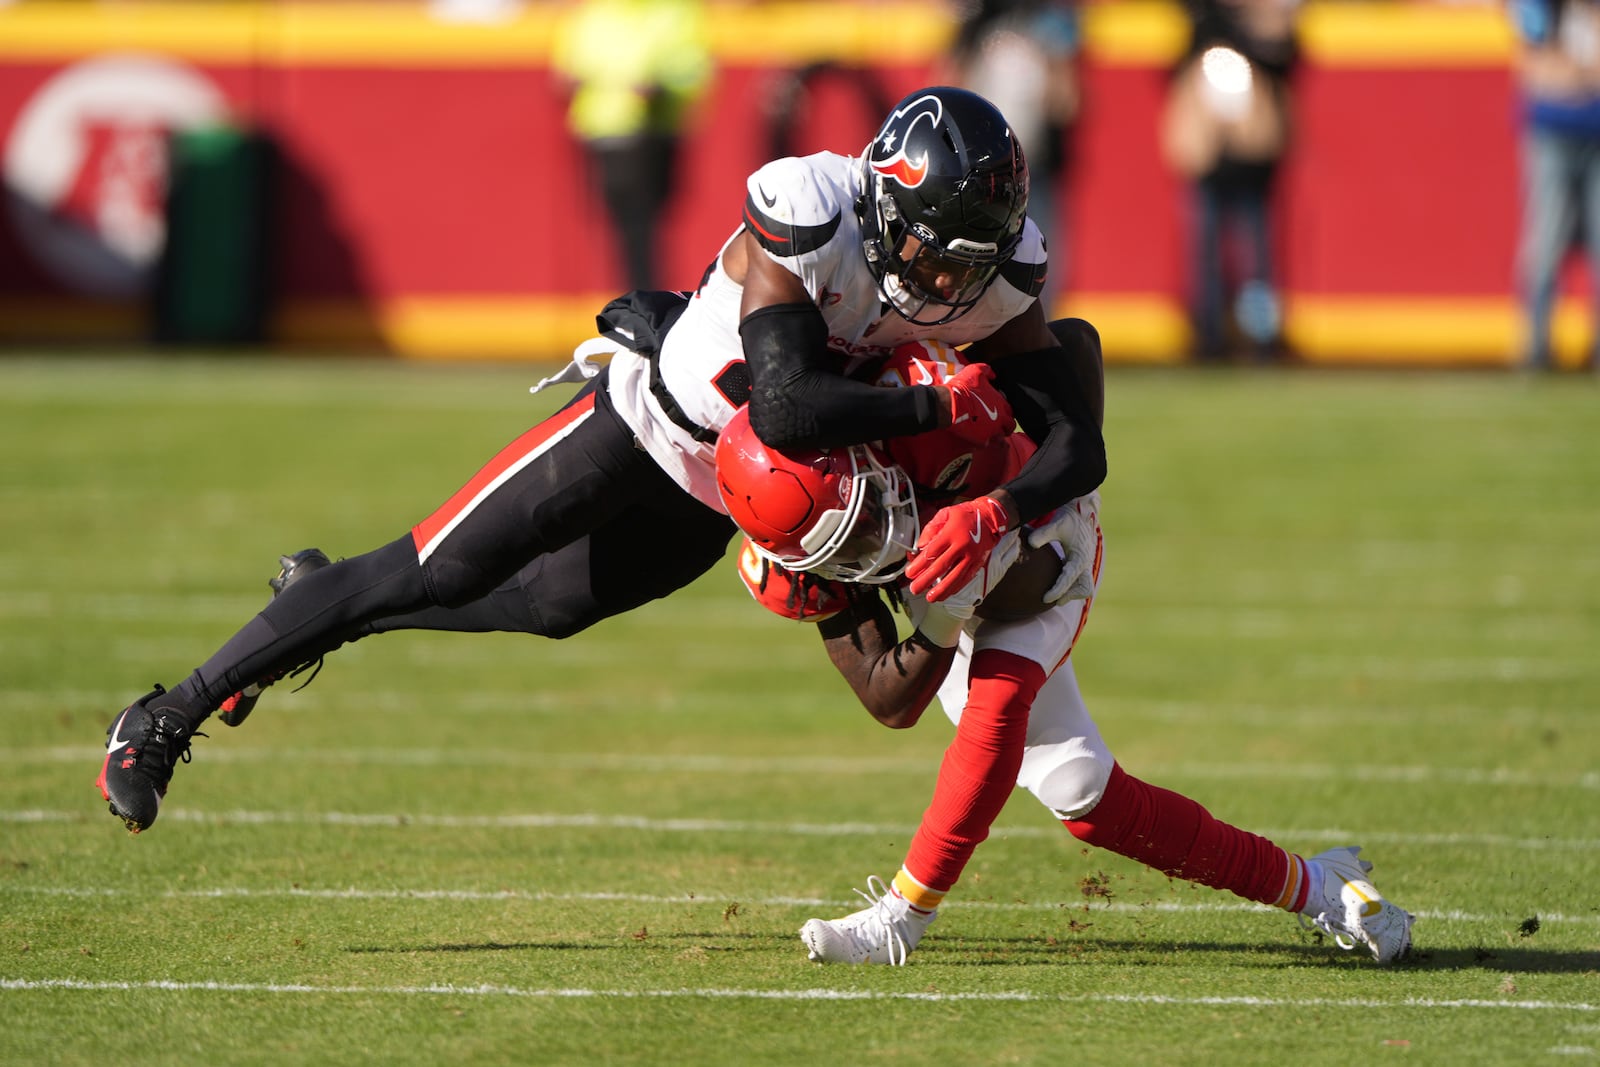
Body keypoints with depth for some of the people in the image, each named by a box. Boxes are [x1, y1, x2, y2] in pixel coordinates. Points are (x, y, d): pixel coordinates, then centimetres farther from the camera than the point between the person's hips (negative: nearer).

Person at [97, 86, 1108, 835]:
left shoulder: (989, 272, -19)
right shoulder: (807, 215, -35)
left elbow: (1078, 446, -19)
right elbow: (786, 407, -44)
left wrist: (994, 511, -38)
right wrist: (941, 407, -40)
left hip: (723, 501, 6)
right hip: (643, 424, -6)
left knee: (551, 604, 19)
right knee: (437, 574, -4)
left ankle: (327, 600, 45)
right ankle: (170, 717, 7)